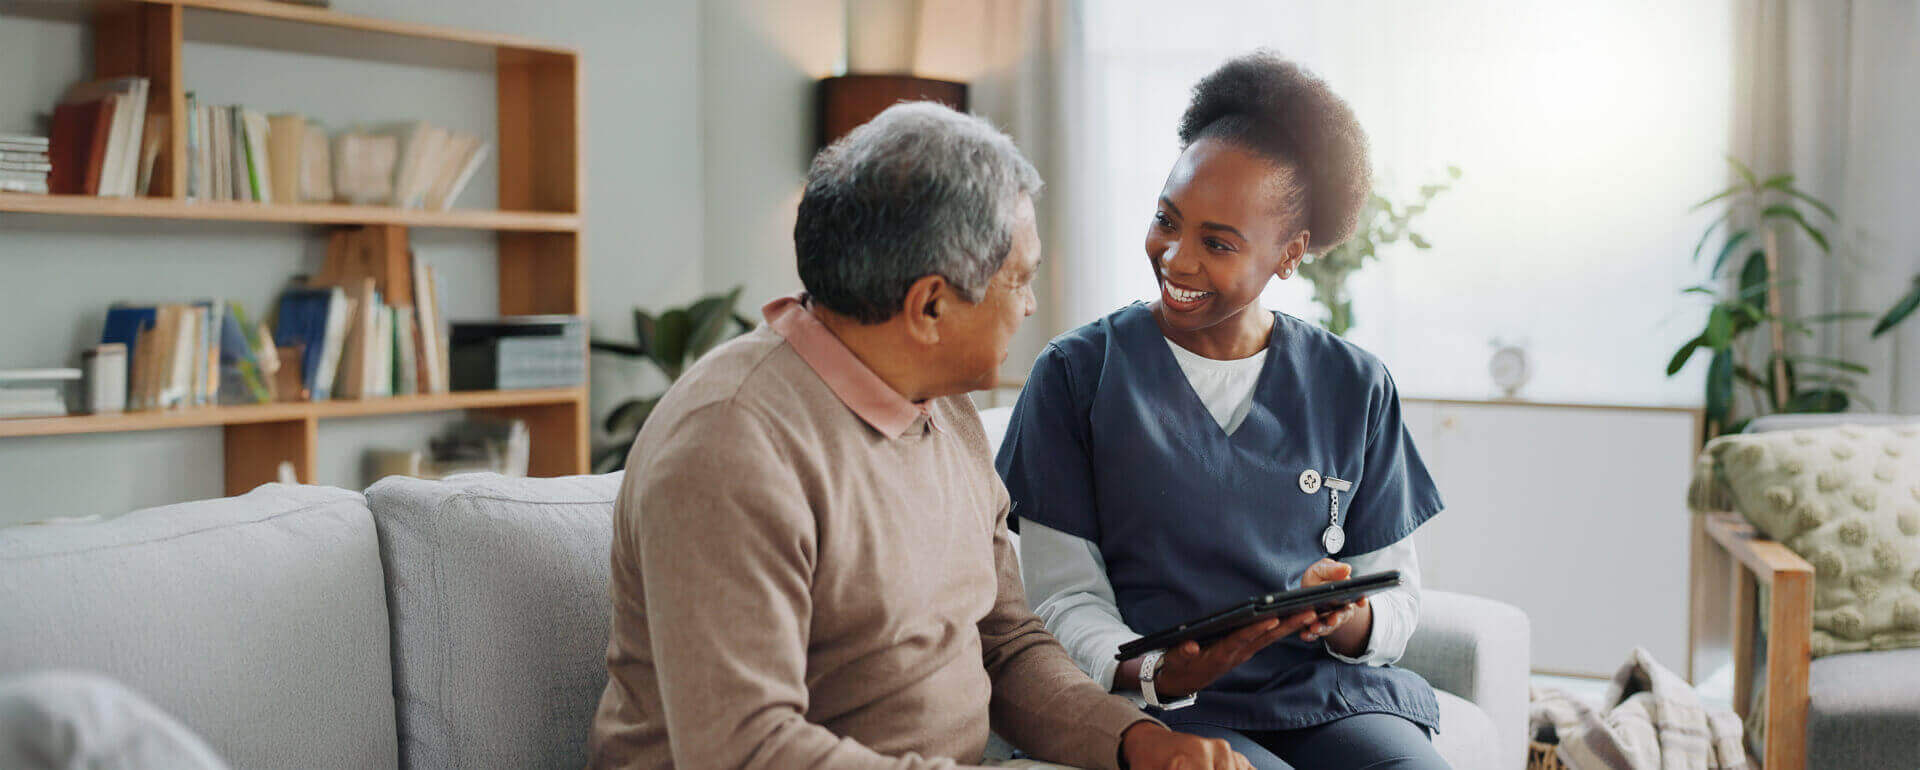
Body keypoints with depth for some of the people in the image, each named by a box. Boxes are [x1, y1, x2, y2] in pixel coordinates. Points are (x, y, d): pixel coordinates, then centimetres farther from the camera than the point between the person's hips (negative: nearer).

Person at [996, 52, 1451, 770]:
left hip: (1331, 696, 4)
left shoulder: (1354, 388, 10)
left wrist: (1347, 620, -14)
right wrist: (1156, 673, -20)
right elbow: (1064, 596, 0)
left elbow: (1395, 591, 10)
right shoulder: (1078, 374, 2)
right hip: (1160, 711, -3)